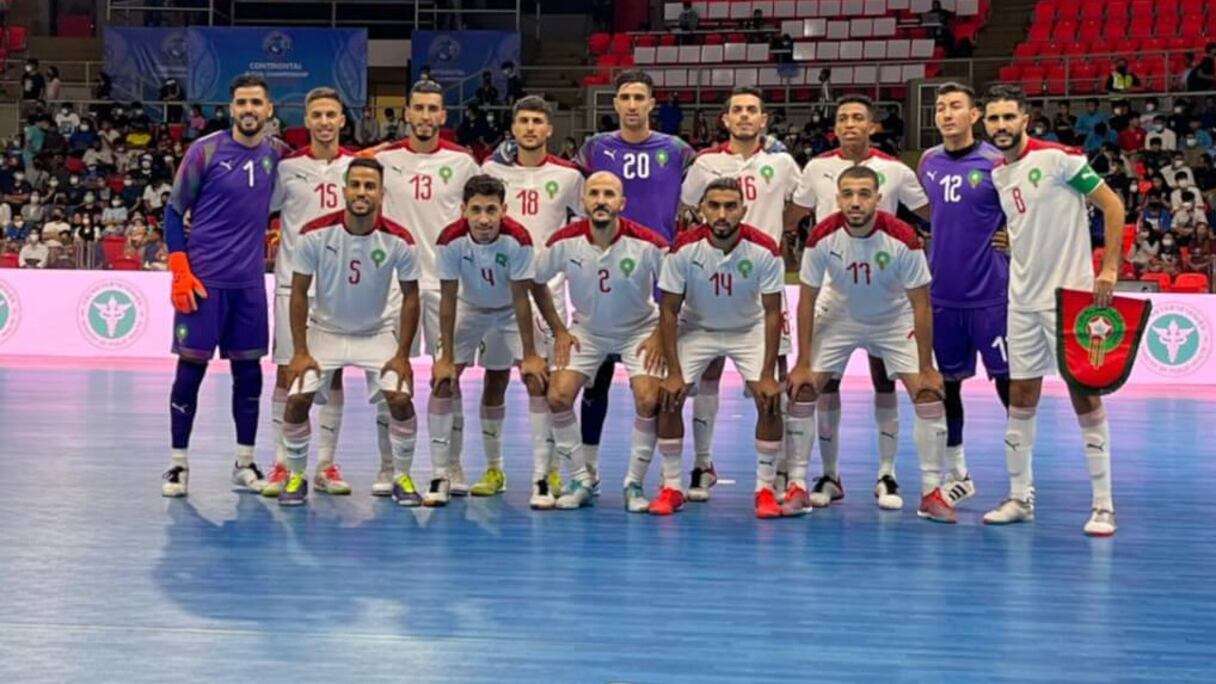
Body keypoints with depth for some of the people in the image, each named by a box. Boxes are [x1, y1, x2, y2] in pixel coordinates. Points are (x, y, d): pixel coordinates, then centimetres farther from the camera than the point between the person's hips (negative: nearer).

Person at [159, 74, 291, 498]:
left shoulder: (276, 153, 5)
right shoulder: (205, 151, -6)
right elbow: (174, 211, -2)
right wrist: (180, 271, -10)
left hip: (250, 280, 4)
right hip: (203, 277, -4)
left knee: (248, 369, 7)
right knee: (191, 365, -2)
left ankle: (245, 463, 17)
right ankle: (178, 464, 6)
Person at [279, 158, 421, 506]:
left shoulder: (399, 240, -17)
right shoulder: (315, 234, -19)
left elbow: (410, 297, -6)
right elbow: (299, 293, -9)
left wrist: (402, 355, -10)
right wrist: (300, 352, -12)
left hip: (377, 332, 0)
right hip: (324, 330, 0)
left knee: (400, 398, -16)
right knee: (297, 399, -13)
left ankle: (403, 476, 6)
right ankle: (296, 476, 9)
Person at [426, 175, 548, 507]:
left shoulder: (517, 239, -30)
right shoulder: (450, 240, -27)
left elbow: (521, 299, -23)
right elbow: (448, 300, -19)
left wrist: (529, 355, -20)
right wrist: (446, 358, -17)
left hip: (511, 312, -1)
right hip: (468, 309, 1)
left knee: (538, 379, -15)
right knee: (441, 381, -11)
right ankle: (439, 477, -4)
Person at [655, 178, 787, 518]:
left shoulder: (764, 250, -24)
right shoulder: (684, 248, -24)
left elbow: (772, 313, -16)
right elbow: (669, 311, -15)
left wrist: (768, 375, -20)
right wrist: (674, 372, -20)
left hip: (749, 329, 0)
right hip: (696, 328, 0)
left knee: (769, 400, -17)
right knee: (669, 398, -14)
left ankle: (765, 488, -1)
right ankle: (671, 487, 2)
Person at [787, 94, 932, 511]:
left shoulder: (894, 171, -1)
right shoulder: (817, 168, 4)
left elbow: (934, 215, 6)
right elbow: (792, 217, 15)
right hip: (830, 289, 1)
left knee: (884, 380, 1)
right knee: (825, 382, 2)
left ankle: (886, 477, 8)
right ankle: (830, 476, 12)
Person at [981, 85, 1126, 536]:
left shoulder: (1057, 158, -11)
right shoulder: (996, 175, 8)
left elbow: (1112, 205, -10)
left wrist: (1109, 269, -15)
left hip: (1070, 295, -6)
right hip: (1023, 300, 6)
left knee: (1085, 395, -3)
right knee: (1020, 397, 8)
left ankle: (1103, 506, 3)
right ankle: (1020, 498, 17)